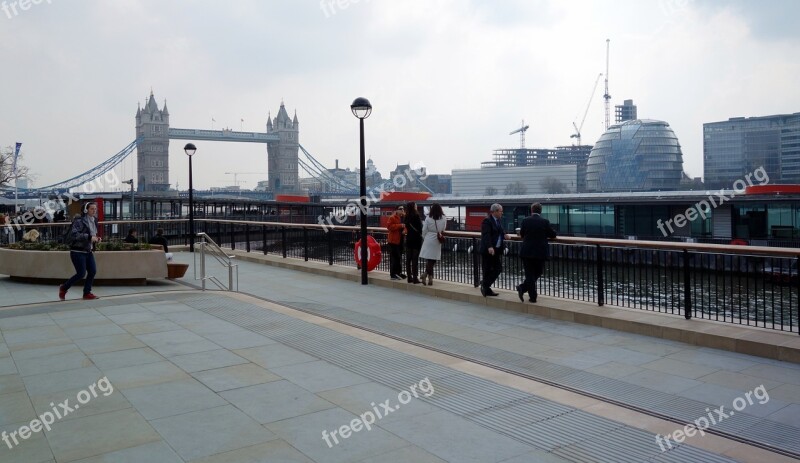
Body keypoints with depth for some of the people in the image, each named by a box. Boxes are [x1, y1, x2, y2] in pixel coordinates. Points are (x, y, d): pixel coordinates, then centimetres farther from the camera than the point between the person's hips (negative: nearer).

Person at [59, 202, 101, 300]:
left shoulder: (94, 221, 10)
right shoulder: (79, 221, -15)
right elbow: (73, 235, -25)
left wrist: (96, 238, 5)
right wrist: (89, 237, -28)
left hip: (88, 251, 8)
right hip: (78, 251, -8)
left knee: (93, 271, 0)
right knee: (81, 273, -7)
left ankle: (87, 293, 14)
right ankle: (63, 288, 16)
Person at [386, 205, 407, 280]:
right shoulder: (392, 217, -11)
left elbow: (406, 226, 22)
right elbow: (389, 226, -20)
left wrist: (404, 229, -2)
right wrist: (400, 226, -24)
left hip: (401, 240, 8)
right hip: (394, 240, -8)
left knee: (399, 257, 15)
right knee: (394, 257, -8)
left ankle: (398, 272, 25)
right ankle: (393, 274, -4)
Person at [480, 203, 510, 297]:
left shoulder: (498, 220, 13)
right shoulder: (487, 221, -14)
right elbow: (486, 235, -25)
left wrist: (504, 235, -1)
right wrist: (489, 247, -38)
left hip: (497, 250, 8)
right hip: (488, 250, -8)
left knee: (498, 269, 8)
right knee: (487, 270, 1)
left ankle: (485, 284, 21)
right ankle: (486, 287, 13)